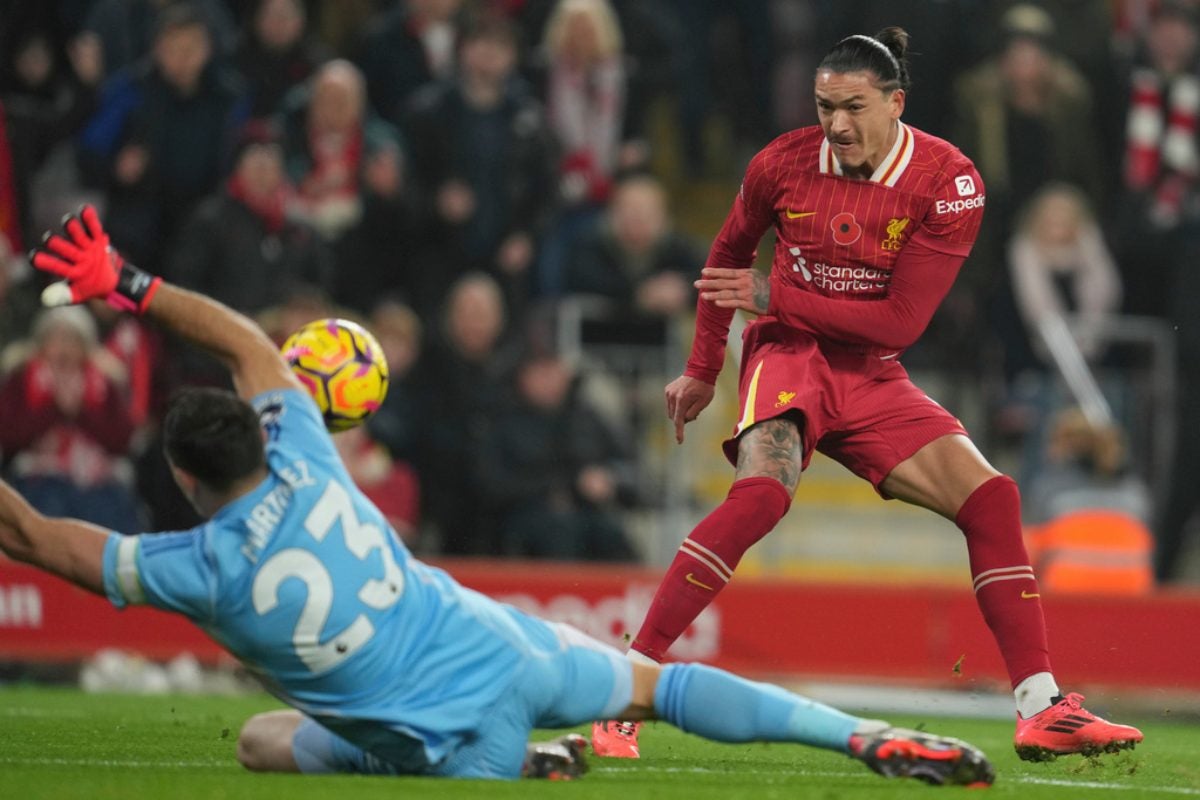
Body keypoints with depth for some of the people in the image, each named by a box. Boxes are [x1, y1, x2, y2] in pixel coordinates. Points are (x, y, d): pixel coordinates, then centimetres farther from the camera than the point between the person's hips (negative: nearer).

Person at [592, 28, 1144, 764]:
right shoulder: (784, 164, -7)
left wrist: (775, 298, -17)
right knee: (762, 490, -31)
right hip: (788, 355, -2)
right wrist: (702, 370, 16)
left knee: (990, 495, -13)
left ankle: (1041, 711, -6)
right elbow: (729, 255, 13)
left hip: (872, 375, 2)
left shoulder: (947, 182, -12)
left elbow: (901, 321, -15)